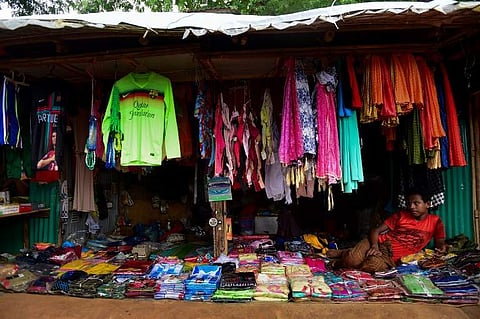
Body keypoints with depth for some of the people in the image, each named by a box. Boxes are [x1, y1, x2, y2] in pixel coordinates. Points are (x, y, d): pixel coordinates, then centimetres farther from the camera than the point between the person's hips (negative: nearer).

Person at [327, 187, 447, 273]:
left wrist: (441, 248, -13)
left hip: (391, 258, 0)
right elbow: (375, 231, 4)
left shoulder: (435, 221, 9)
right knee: (352, 259, -31)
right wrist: (374, 246, -17)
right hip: (381, 243, 0)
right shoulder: (401, 215, 8)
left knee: (374, 266, -35)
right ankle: (345, 254, 5)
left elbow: (440, 243, 13)